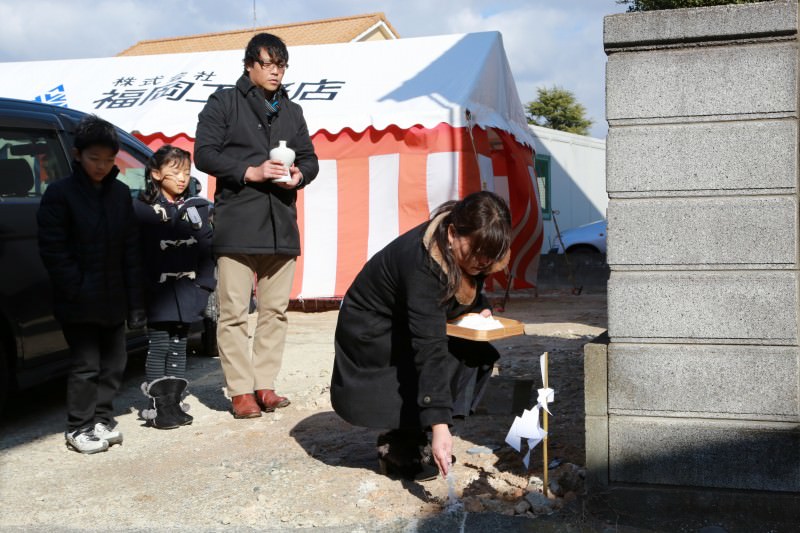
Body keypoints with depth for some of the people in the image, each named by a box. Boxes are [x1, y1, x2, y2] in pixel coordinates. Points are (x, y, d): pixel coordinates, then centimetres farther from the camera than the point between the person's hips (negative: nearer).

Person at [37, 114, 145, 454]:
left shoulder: (120, 194, 7)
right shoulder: (60, 194, -6)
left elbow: (130, 251, 8)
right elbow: (52, 251, -9)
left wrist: (135, 302, 4)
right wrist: (77, 289, -15)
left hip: (112, 300, 5)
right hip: (78, 303, -5)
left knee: (113, 364, 11)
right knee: (86, 366, -1)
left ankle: (101, 420, 25)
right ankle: (79, 429, 13)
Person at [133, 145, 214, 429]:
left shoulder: (196, 208, 10)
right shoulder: (143, 209, -4)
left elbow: (206, 247, 10)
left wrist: (205, 285, 2)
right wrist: (140, 291, -14)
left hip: (186, 293, 4)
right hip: (158, 293, -4)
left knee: (178, 348, 11)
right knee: (159, 348, 0)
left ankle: (174, 403, 18)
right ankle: (159, 406, 6)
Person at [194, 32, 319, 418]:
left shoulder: (292, 112, 20)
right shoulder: (223, 103, 5)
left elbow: (309, 158, 21)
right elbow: (204, 154, -4)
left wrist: (299, 175, -2)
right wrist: (251, 172, -14)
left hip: (281, 224, 5)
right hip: (236, 224, -5)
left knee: (275, 311, 6)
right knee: (234, 312, -5)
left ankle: (265, 385, 14)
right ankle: (240, 390, 3)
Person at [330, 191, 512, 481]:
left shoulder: (466, 252, -12)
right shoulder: (423, 264, -35)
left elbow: (466, 289, 13)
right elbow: (429, 349, -41)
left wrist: (480, 308, -10)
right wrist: (439, 423, -45)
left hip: (407, 329, 8)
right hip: (373, 335, -8)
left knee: (480, 357, -9)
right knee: (452, 366, -23)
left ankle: (413, 438, 0)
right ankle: (398, 446, -6)